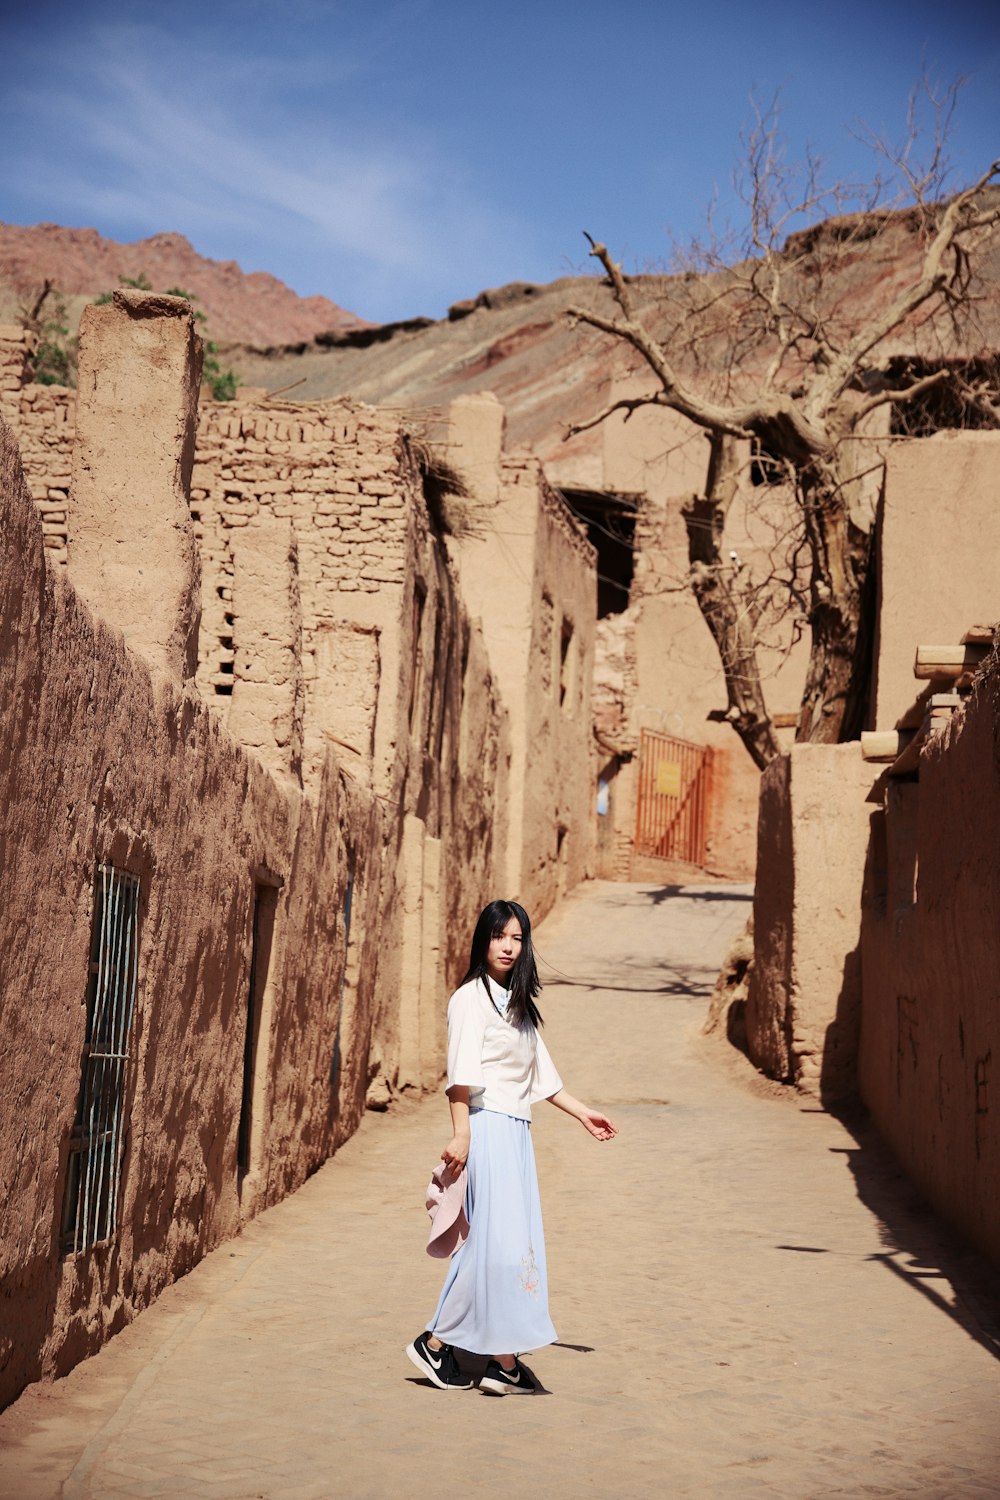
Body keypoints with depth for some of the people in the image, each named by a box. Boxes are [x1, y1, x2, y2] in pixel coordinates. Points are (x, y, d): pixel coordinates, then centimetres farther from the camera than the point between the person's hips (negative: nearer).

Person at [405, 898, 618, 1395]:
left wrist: (584, 1113, 24)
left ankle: (504, 1361, 8)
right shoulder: (471, 998, -5)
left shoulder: (518, 1004, 19)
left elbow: (542, 1073, 25)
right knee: (497, 1242, -12)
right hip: (487, 1126, -8)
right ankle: (435, 1343, -2)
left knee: (516, 1245, 5)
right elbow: (461, 1072, -13)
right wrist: (460, 1134, -20)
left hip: (516, 1131, 8)